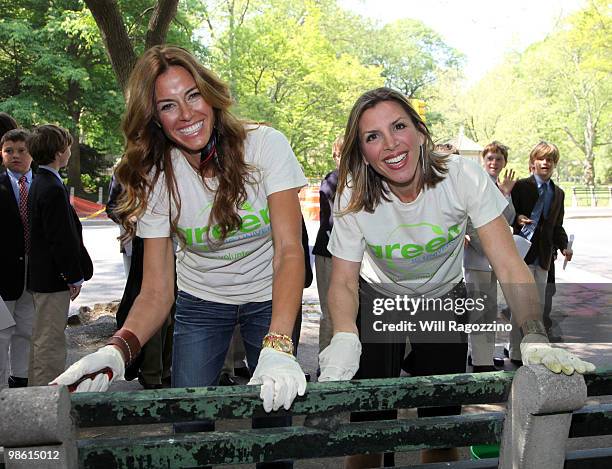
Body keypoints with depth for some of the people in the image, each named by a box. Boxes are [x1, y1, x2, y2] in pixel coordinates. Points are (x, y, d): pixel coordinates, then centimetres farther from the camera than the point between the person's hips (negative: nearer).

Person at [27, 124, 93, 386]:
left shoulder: (38, 184, 11)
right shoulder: (54, 189, -20)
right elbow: (61, 238, -22)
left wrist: (75, 272, 17)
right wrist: (74, 276, -14)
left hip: (40, 274, 11)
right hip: (53, 278, -10)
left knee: (42, 337, 20)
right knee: (50, 339, -3)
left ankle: (37, 386, 32)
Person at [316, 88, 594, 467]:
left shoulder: (463, 177, -25)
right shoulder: (354, 198, -22)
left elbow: (508, 265, -27)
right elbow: (344, 283, -19)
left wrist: (536, 338, -41)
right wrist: (344, 338, -40)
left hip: (444, 298, 0)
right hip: (378, 299, 0)